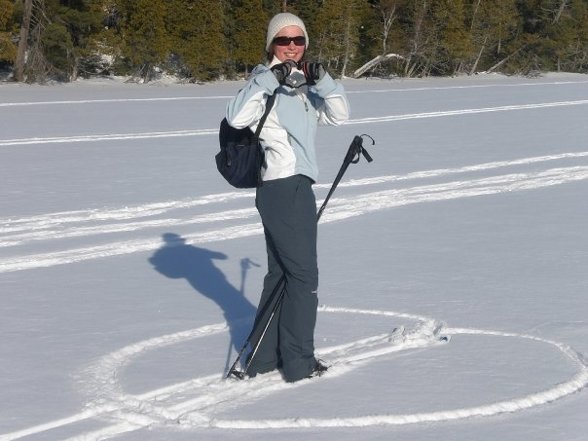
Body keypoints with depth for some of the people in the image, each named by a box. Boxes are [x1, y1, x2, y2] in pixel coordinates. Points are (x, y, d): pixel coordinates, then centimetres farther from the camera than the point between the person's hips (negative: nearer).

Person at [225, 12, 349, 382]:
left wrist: (322, 81, -7)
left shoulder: (303, 83, 16)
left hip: (297, 188, 9)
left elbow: (339, 115, 8)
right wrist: (270, 78, -28)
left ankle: (265, 358, 21)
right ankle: (299, 362, 5)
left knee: (281, 272, 13)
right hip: (285, 187, -9)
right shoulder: (267, 81, -8)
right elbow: (237, 118, -24)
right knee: (303, 274, -3)